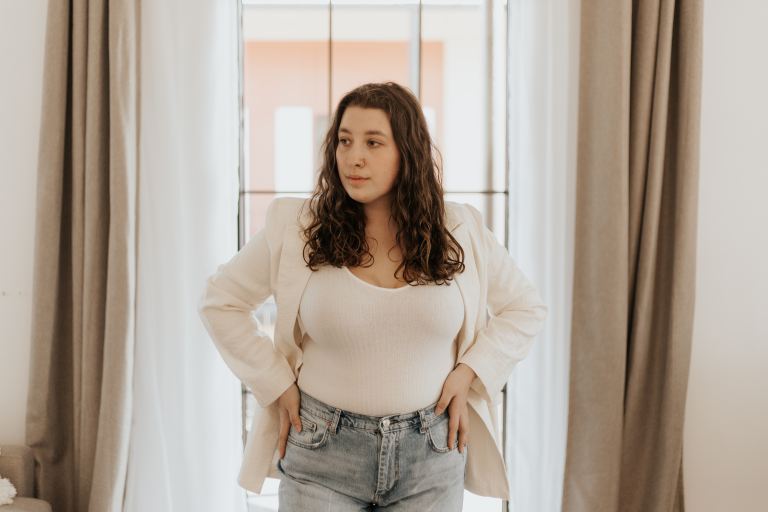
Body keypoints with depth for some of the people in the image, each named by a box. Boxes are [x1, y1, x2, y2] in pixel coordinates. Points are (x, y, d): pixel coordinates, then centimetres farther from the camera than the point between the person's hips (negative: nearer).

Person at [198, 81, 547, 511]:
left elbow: (527, 307, 9)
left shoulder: (462, 231, -3)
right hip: (322, 458, -1)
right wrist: (276, 384, -3)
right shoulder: (297, 227, -7)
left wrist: (470, 372, -3)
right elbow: (221, 302, 4)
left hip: (430, 454, 1)